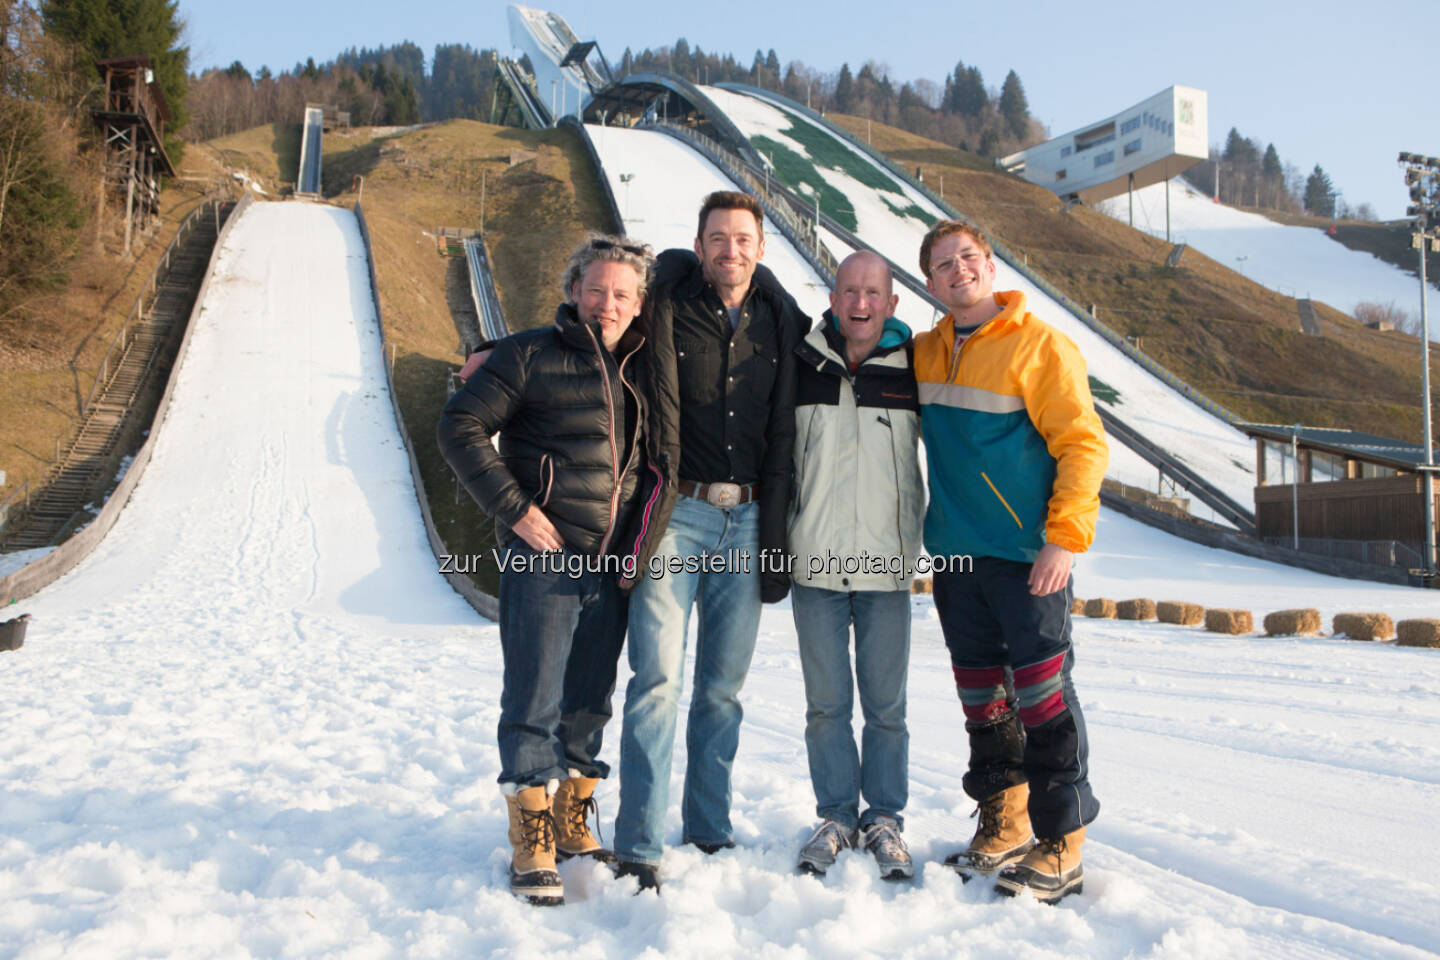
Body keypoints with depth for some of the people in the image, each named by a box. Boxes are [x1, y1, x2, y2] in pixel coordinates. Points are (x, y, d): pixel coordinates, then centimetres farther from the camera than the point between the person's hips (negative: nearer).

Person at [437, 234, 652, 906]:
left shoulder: (641, 370, 12)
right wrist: (513, 507, -13)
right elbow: (460, 427, -8)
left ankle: (571, 824, 29)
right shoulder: (530, 355, -4)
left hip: (612, 563, 6)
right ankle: (531, 844, 8)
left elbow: (652, 451, 23)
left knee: (590, 700, 14)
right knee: (535, 700, -3)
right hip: (544, 555, -5)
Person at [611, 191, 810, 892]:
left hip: (747, 520, 3)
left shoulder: (782, 324, 9)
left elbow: (785, 432, 14)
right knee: (658, 677, -7)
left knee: (724, 687, 10)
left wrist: (775, 532, 11)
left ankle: (710, 833, 23)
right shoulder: (667, 309, 1)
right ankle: (638, 847, 2)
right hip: (679, 513, -3)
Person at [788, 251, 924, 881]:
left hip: (887, 567, 0)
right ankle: (836, 817, 24)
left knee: (886, 704, 8)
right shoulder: (800, 365, 2)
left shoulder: (913, 368, 1)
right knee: (826, 703, 8)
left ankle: (884, 819, 24)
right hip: (814, 564, 1)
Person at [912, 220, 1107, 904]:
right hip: (956, 552, 6)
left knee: (1041, 693, -3)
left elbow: (1083, 444, -11)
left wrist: (1065, 538, -18)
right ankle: (1003, 822, 28)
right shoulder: (924, 354, 11)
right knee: (980, 694, 13)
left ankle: (1060, 846, 10)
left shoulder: (1040, 345, -7)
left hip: (1026, 553, -6)